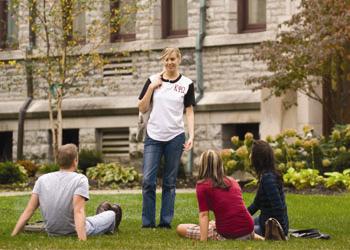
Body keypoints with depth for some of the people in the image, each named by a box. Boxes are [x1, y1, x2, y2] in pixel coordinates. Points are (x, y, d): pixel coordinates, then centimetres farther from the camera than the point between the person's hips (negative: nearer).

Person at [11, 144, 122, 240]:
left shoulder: (42, 179, -6)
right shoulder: (80, 180, -19)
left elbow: (28, 211, -9)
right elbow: (78, 211, -30)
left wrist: (13, 236, -8)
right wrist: (82, 240, -38)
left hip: (52, 233, 4)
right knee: (112, 214, 25)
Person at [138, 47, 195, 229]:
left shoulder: (186, 84, 4)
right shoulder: (153, 80, 5)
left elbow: (189, 112, 5)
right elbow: (142, 108, 4)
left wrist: (191, 136, -5)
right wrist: (151, 87, -8)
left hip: (175, 137, 0)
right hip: (153, 137, 0)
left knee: (169, 183, 5)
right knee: (148, 181, -7)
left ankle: (166, 221, 10)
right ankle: (147, 222, 0)